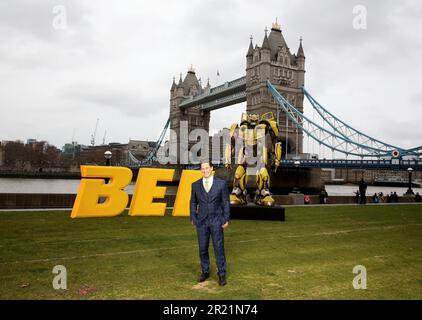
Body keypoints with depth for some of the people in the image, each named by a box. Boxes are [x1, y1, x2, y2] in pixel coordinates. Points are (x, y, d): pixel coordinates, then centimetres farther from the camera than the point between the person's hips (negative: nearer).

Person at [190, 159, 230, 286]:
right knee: (203, 248, 8)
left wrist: (226, 219, -5)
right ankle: (205, 272, 25)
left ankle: (222, 275, 12)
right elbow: (193, 202, 9)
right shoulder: (195, 185, 2)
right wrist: (193, 218, 2)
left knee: (219, 248, -1)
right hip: (201, 221, 2)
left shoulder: (221, 183, -5)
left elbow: (226, 202, -2)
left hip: (216, 221, -2)